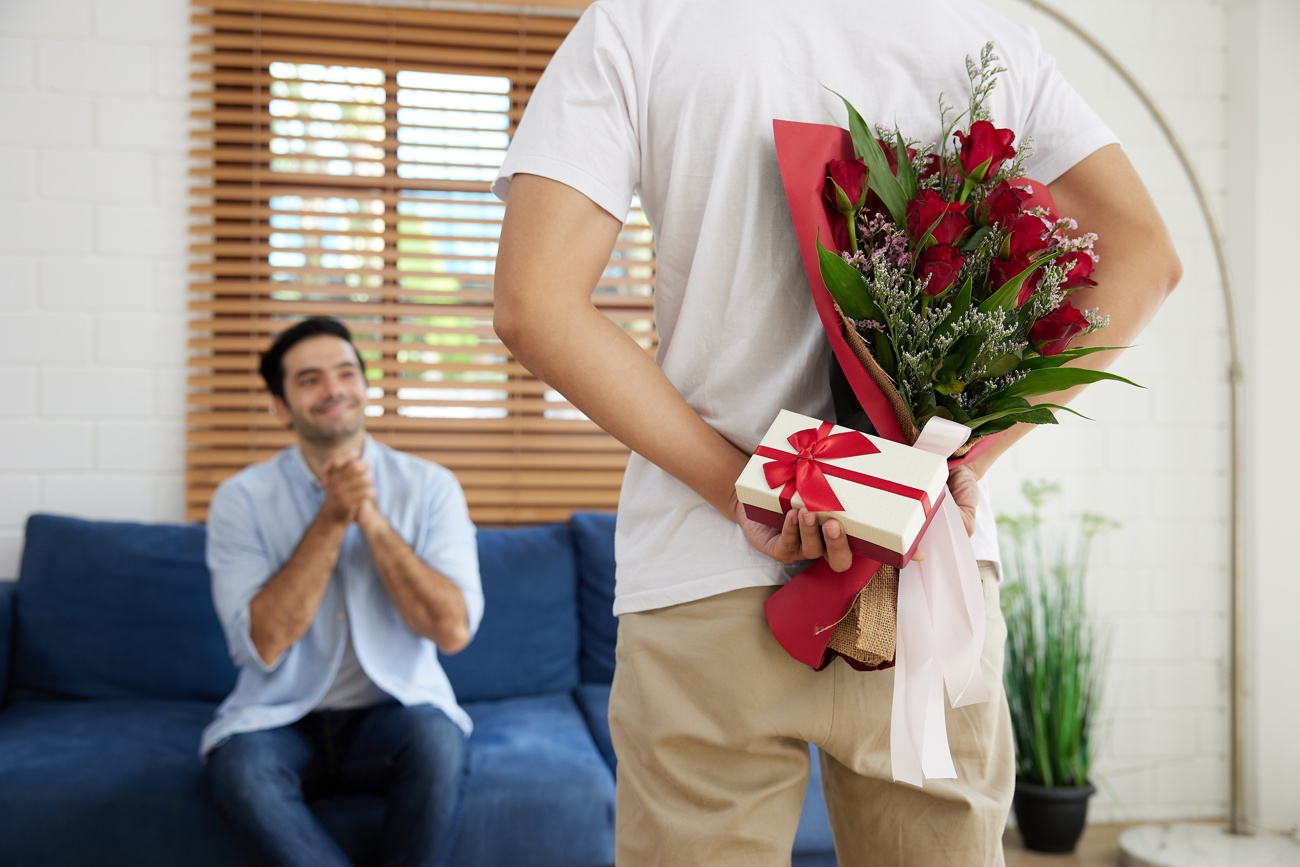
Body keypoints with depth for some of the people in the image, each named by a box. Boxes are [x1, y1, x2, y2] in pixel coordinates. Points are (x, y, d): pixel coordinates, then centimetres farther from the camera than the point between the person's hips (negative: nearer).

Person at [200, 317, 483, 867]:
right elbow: (264, 645, -14)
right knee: (240, 766, -31)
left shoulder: (430, 487, -3)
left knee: (437, 742, -32)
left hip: (395, 710, 0)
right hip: (280, 718, 0)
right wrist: (332, 518, -19)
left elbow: (453, 631, -14)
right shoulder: (242, 499, -3)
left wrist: (370, 517, -18)